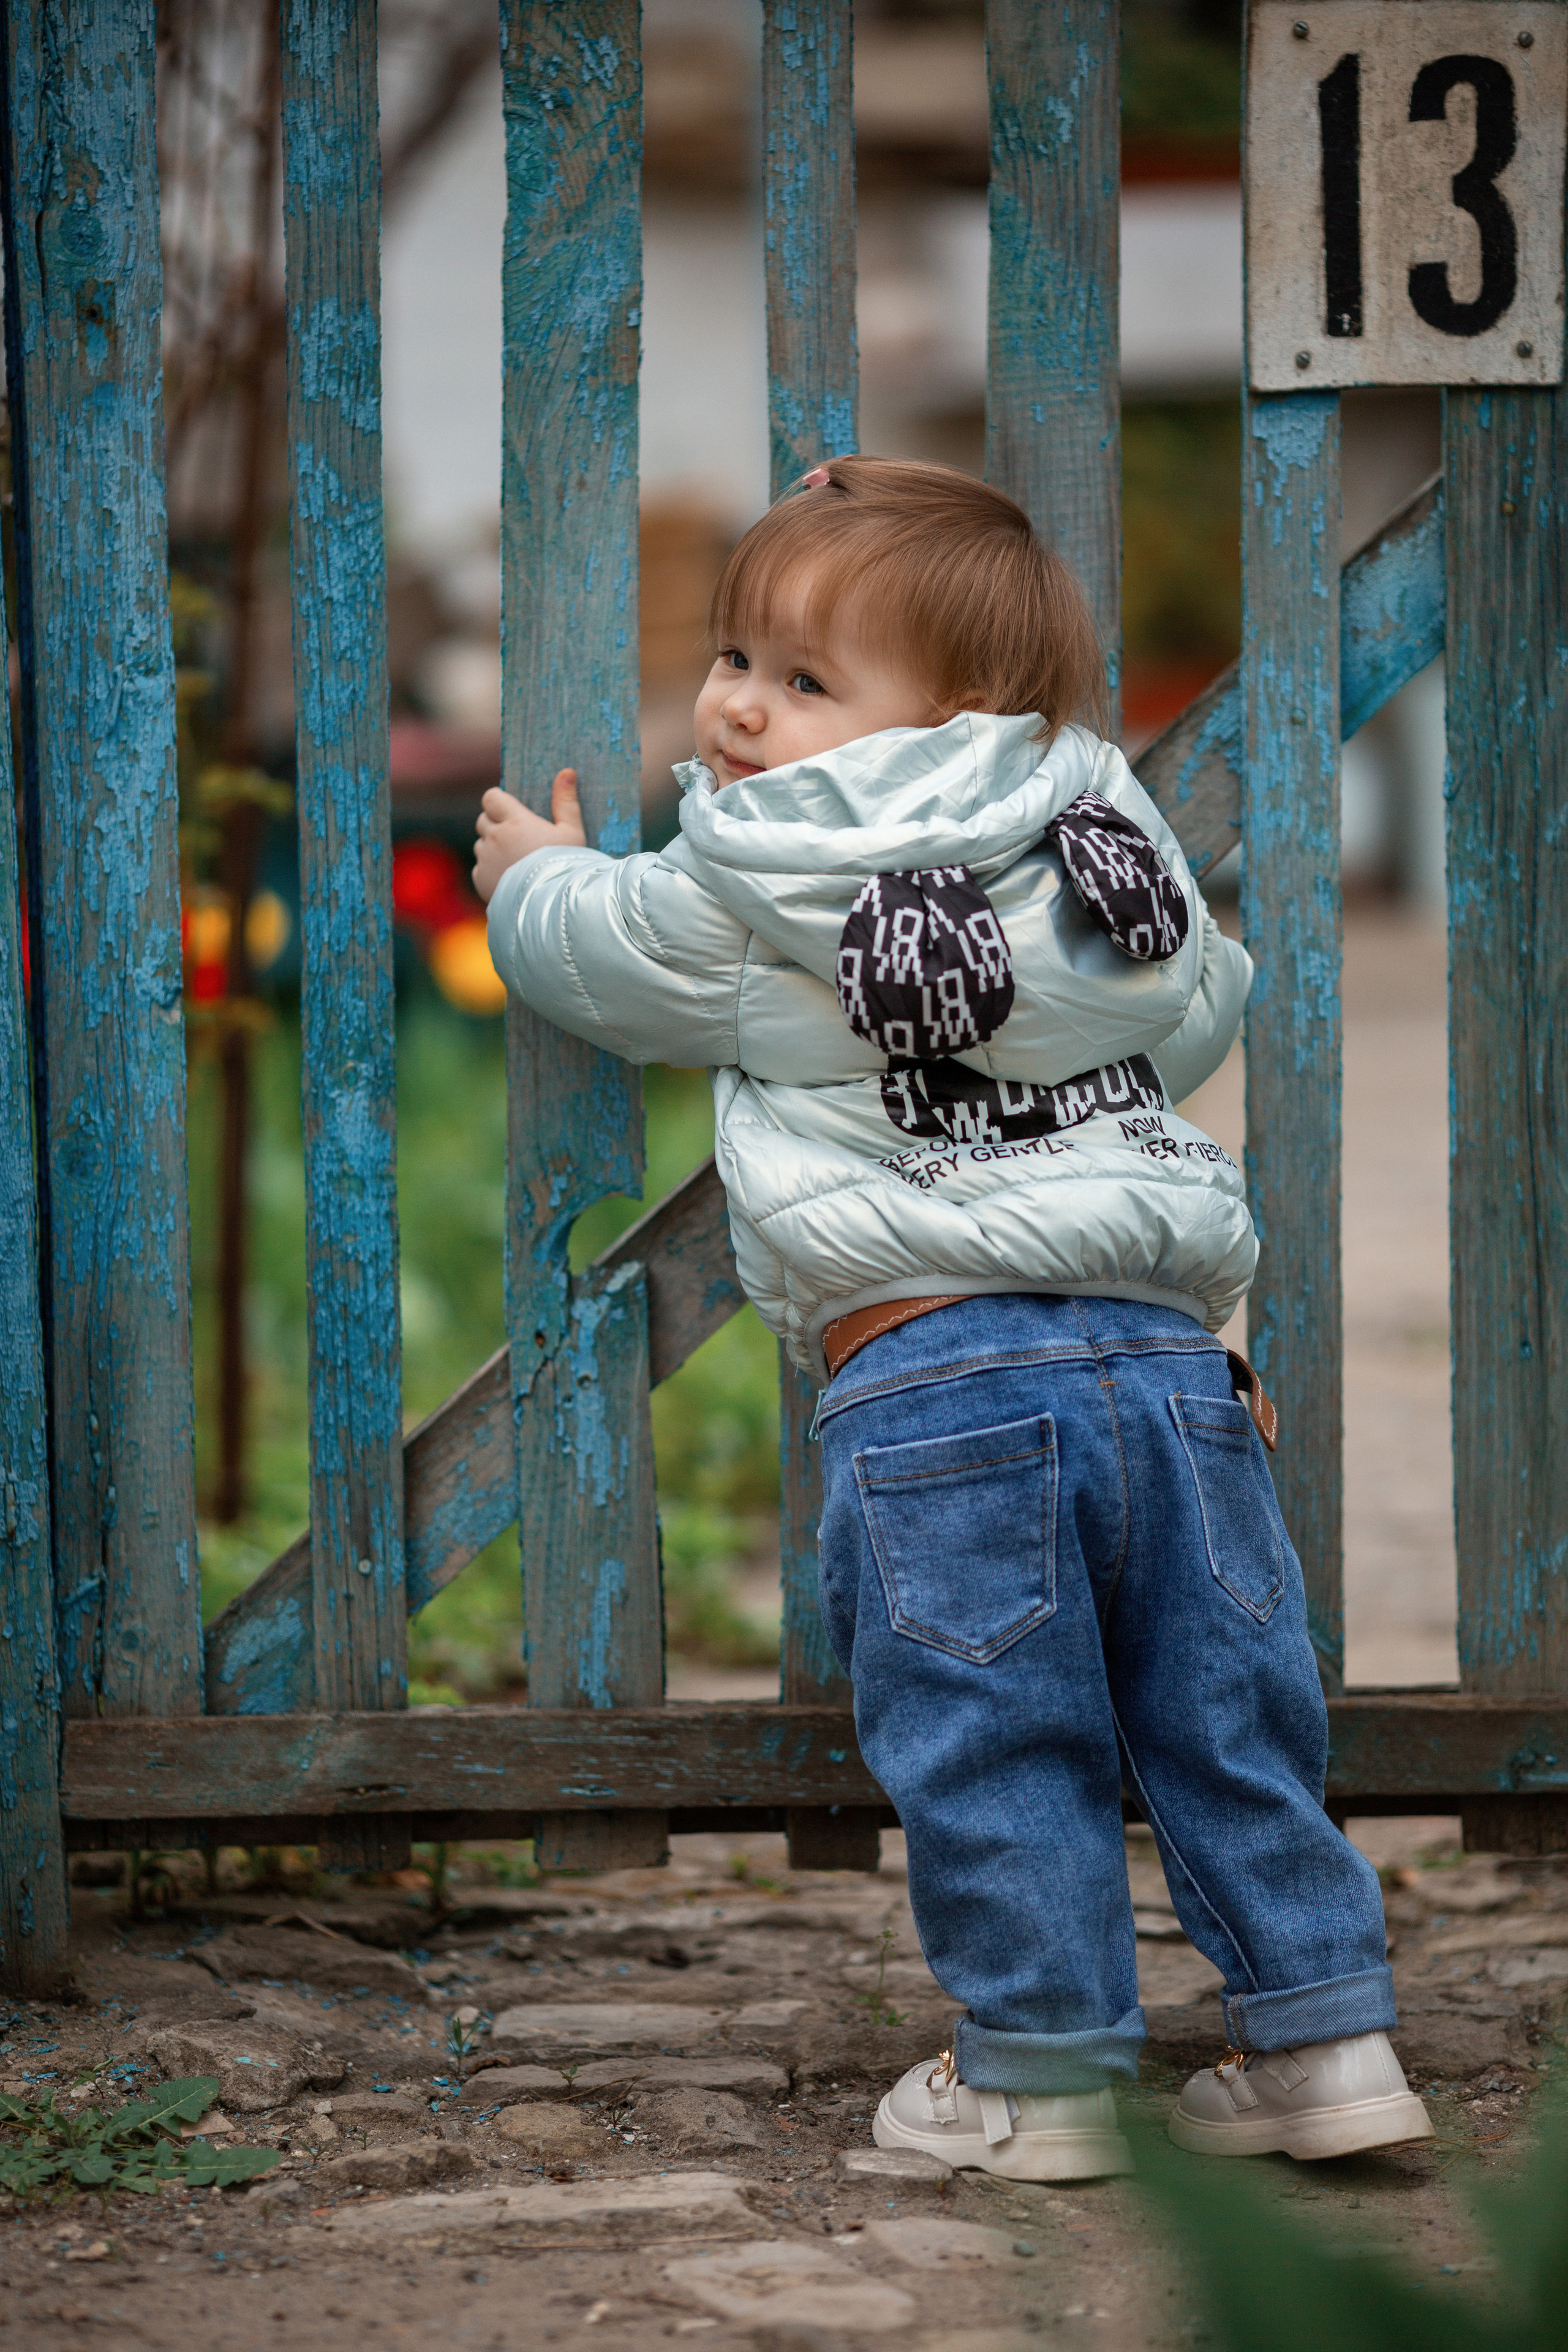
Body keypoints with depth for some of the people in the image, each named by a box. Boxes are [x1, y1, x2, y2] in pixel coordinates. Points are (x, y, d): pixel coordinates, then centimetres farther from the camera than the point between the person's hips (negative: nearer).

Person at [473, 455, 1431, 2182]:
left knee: (992, 1759, 3)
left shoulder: (749, 900, -1)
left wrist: (534, 875, 39)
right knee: (1228, 1725, 12)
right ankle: (1325, 2038, 16)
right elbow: (1204, 1007, 31)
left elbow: (599, 953, 17)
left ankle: (1035, 2080, 9)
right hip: (1169, 1356, 5)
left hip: (929, 1378, -5)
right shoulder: (1105, 854, 14)